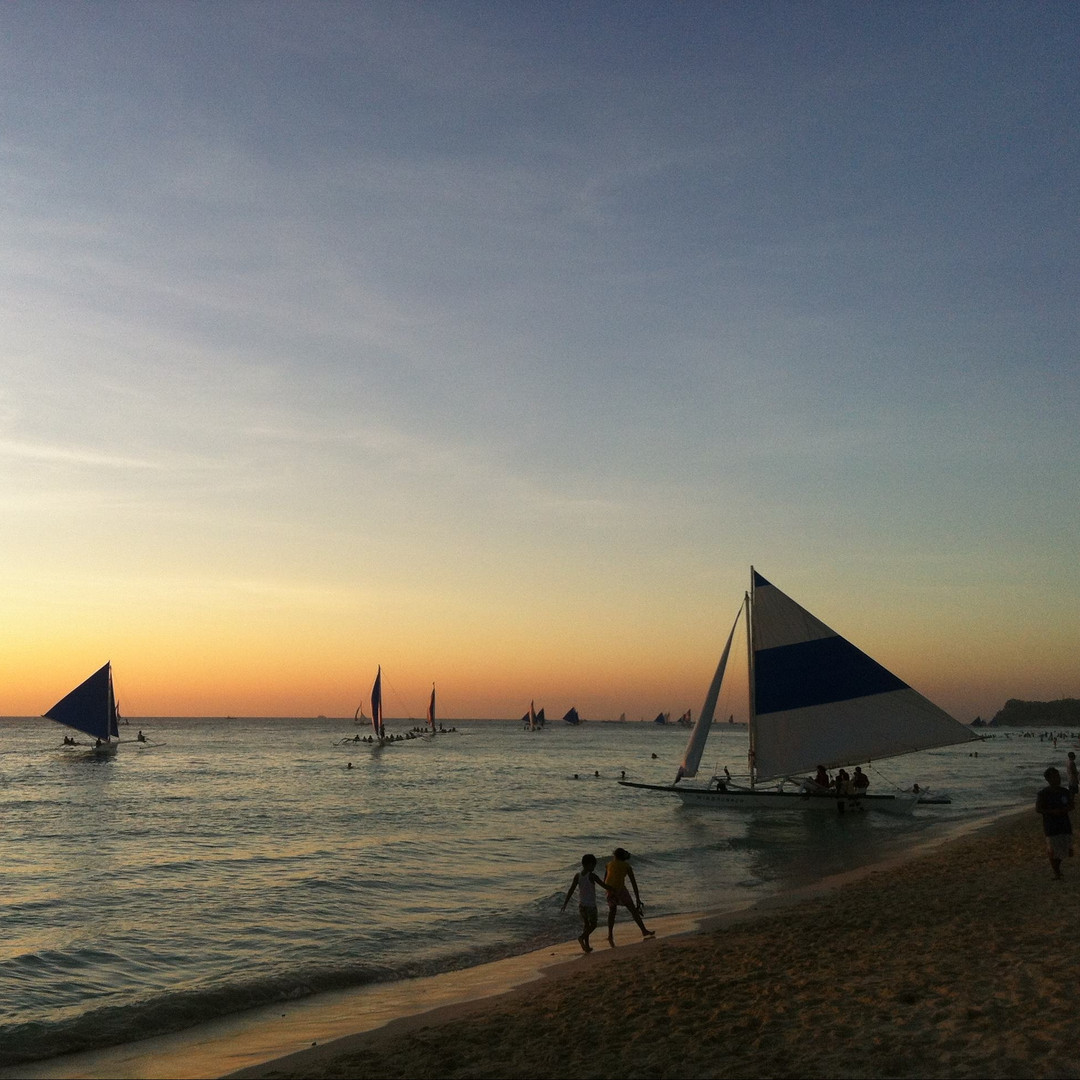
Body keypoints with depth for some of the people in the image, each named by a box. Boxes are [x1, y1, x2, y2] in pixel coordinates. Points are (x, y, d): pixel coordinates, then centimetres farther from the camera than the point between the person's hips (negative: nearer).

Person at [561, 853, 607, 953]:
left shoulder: (577, 875, -2)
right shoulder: (592, 876, -15)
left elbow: (571, 889, -4)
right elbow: (603, 885, -11)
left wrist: (565, 903, 0)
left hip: (581, 904, 5)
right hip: (590, 904, -5)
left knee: (586, 925, 16)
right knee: (593, 925, 7)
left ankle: (586, 946, 15)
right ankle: (581, 937, -15)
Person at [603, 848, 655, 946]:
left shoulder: (609, 864, 19)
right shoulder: (627, 866, 9)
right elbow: (634, 883, 6)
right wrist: (637, 898, 8)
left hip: (609, 890, 3)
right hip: (620, 889, -3)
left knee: (612, 911, 17)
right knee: (633, 910, 9)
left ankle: (610, 935, 4)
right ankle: (644, 931, 14)